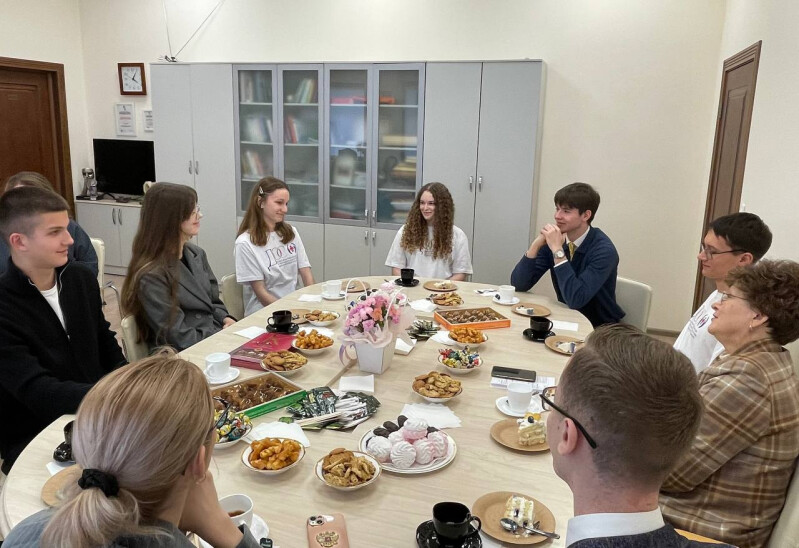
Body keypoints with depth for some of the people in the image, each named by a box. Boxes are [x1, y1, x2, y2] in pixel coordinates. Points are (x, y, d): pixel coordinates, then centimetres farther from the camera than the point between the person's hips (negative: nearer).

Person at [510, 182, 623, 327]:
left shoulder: (604, 250, -18)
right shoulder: (553, 239, -4)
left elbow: (576, 300, -29)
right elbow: (518, 284, -7)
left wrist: (557, 250, -28)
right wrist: (536, 245, -19)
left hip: (599, 329, -5)